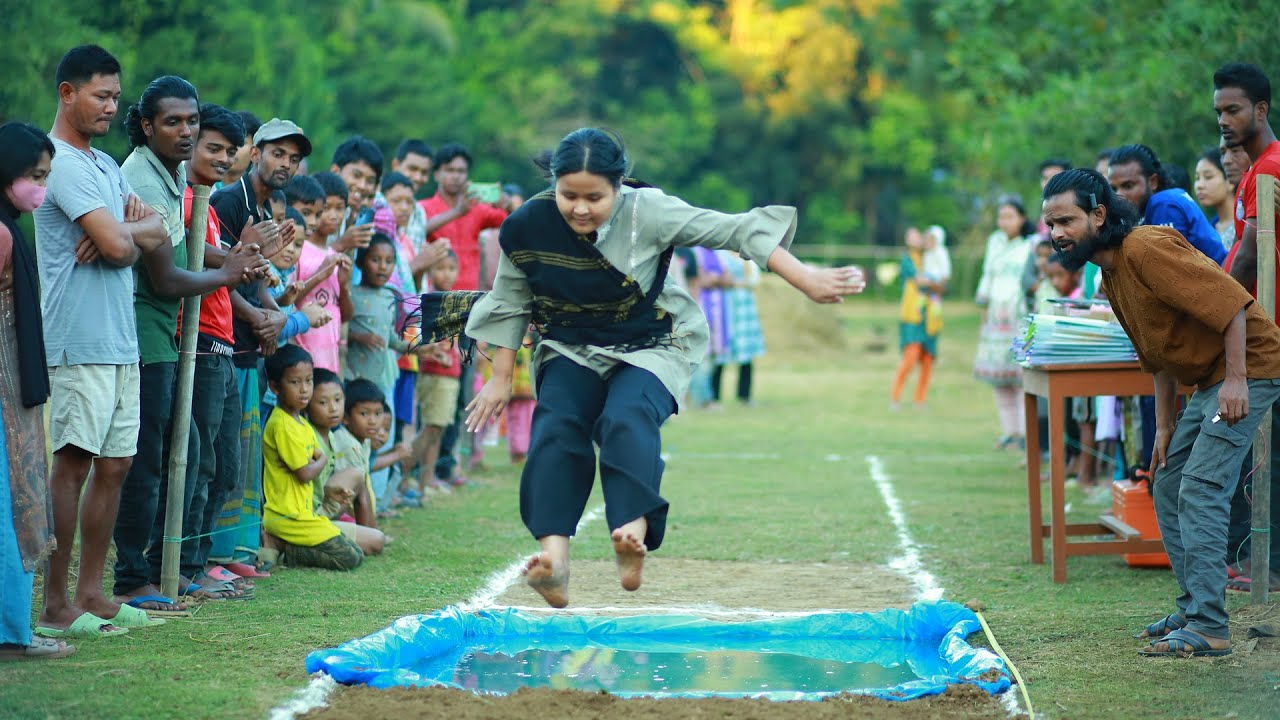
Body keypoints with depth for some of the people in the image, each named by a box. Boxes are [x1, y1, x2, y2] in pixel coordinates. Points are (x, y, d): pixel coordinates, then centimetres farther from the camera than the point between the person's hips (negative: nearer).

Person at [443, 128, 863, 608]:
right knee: (555, 427, -22)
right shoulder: (526, 227, -14)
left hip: (650, 347, -3)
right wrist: (501, 379, 7)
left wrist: (806, 280, -29)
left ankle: (633, 532, -45)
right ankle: (554, 554, -32)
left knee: (626, 420, -31)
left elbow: (736, 231, -23)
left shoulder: (647, 213, -23)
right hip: (571, 349, 3)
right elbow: (509, 304, 3)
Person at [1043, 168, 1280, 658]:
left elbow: (1231, 302, -25)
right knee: (1168, 489, 13)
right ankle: (1193, 610, 20)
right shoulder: (1110, 272, 10)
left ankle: (1208, 629, -17)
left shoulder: (1146, 249, -21)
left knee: (1200, 491, -16)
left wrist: (1236, 379, -27)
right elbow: (1158, 355, 19)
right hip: (1207, 379, 10)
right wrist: (1165, 426, 15)